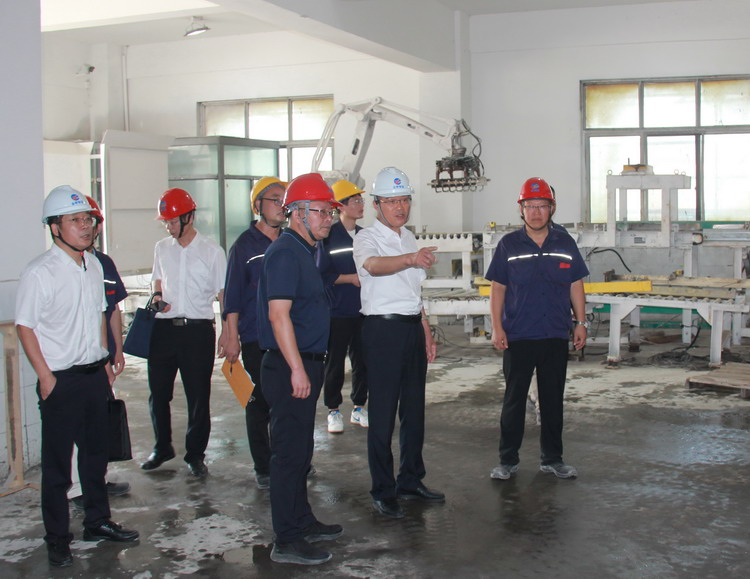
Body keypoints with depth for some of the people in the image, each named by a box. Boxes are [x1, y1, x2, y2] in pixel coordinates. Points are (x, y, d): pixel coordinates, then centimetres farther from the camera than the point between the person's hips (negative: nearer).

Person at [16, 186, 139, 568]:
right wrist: (45, 376, -14)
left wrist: (105, 360, 14)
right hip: (61, 380, -7)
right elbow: (25, 326, -12)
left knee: (96, 452, 18)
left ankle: (98, 522, 33)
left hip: (95, 374, 7)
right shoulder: (40, 273, -14)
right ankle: (57, 539, 17)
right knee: (57, 463, 4)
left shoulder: (93, 265, 7)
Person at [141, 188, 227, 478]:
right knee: (158, 393, 10)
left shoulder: (212, 251, -2)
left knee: (198, 396, 3)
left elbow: (223, 293, 0)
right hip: (164, 327, 4)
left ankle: (195, 454, 18)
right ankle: (162, 448, 29)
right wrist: (157, 296, 0)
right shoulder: (161, 248, 10)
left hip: (198, 329, -4)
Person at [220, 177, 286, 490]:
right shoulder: (245, 245, -3)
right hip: (255, 338, -4)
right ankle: (263, 467, 14)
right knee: (259, 403, 3)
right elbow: (233, 295, -4)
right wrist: (231, 337, -9)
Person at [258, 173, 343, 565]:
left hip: (305, 364, 10)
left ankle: (302, 522, 30)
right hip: (289, 367, -10)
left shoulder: (305, 251, 16)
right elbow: (278, 313, -22)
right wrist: (297, 369, -23)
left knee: (299, 450, 18)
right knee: (290, 452, -5)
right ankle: (287, 542, 2)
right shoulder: (285, 252, -15)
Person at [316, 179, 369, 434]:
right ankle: (333, 411, 14)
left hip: (363, 311, 5)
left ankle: (358, 408, 22)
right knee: (335, 363, 3)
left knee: (363, 361, 9)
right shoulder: (329, 236, -6)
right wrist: (350, 278, -13)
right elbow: (323, 274, -8)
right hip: (337, 312, -5)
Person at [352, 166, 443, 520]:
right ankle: (383, 492, 4)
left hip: (412, 328, 8)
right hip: (383, 328, -7)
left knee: (414, 409, 13)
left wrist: (427, 333, 20)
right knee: (383, 414, -4)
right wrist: (411, 259, -50)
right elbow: (374, 265, -32)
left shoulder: (409, 239, 16)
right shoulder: (367, 238, -7)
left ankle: (411, 481, 26)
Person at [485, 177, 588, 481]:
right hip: (518, 337, -2)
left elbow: (576, 285, 11)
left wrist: (580, 323, 7)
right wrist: (496, 328, -4)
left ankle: (553, 459, 22)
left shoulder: (565, 244, 5)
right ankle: (508, 460, 15)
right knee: (513, 400, 4)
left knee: (553, 400, 10)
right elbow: (498, 288, 1)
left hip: (556, 336, 2)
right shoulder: (509, 245, 0)